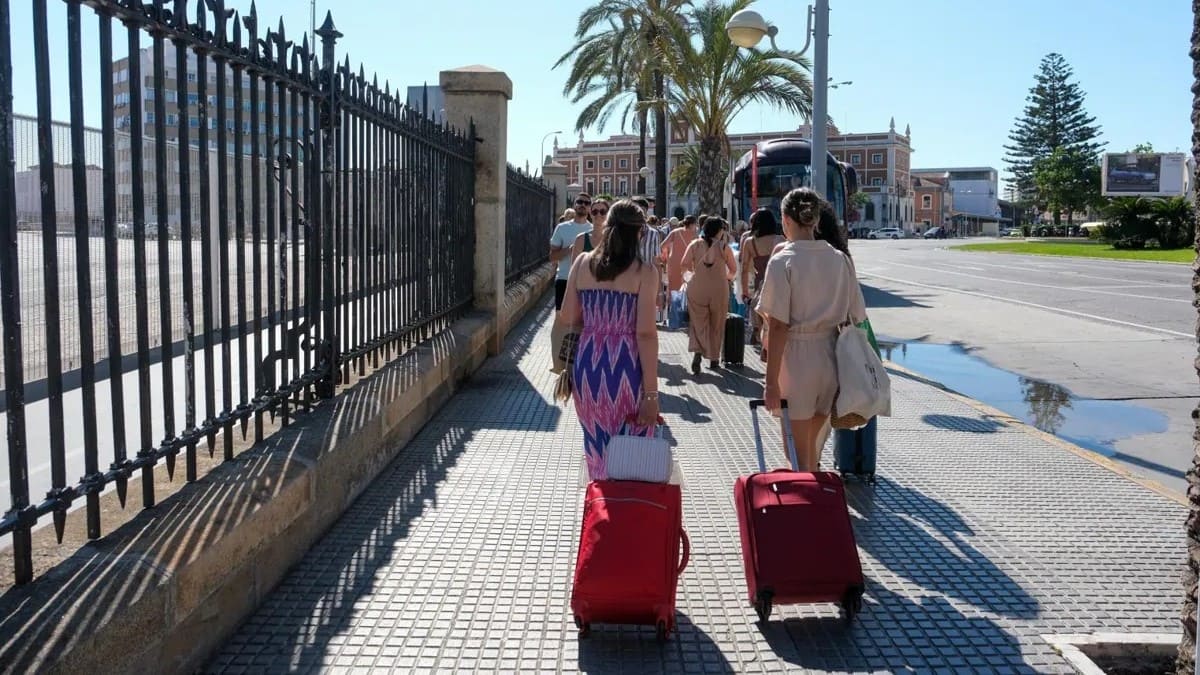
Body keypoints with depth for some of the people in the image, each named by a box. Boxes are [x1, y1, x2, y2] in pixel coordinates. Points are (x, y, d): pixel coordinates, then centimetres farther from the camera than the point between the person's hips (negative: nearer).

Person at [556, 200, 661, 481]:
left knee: (597, 454, 18)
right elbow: (645, 333, -13)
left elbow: (567, 319, 6)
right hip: (626, 368, -4)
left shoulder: (583, 263, 3)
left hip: (588, 365, 4)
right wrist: (651, 393, -11)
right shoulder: (644, 272, -8)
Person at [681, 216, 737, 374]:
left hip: (697, 288, 1)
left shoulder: (695, 244, 0)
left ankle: (697, 351, -17)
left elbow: (685, 265, -7)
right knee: (716, 325, 14)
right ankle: (714, 358, 22)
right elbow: (733, 270, 4)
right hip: (719, 289, -1)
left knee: (698, 323, 6)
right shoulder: (724, 247, -3)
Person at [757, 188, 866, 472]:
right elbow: (856, 318, 5)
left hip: (796, 359, -5)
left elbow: (778, 326, -14)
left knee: (799, 452, 8)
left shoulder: (782, 261, -11)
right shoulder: (840, 259, 2)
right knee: (812, 443, 21)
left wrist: (771, 381, -11)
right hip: (831, 359, 5)